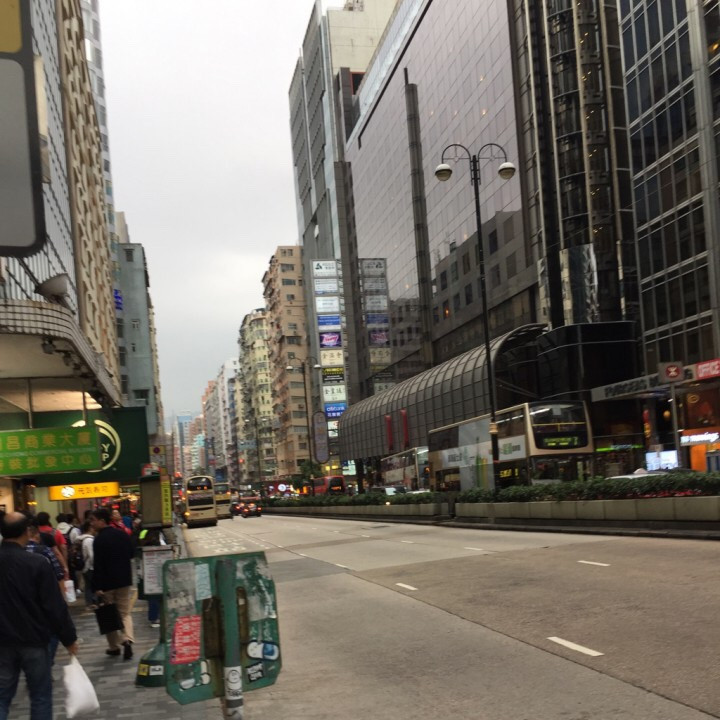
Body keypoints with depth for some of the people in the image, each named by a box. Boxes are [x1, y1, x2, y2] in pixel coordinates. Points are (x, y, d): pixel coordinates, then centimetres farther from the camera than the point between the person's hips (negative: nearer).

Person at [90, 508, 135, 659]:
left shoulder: (99, 539, -15)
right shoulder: (123, 535, 5)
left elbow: (98, 565, -18)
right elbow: (131, 555, 15)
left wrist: (97, 587, -17)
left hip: (107, 583, -5)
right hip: (125, 580, 5)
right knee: (125, 613, 9)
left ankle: (114, 646, 15)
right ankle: (127, 640, -13)